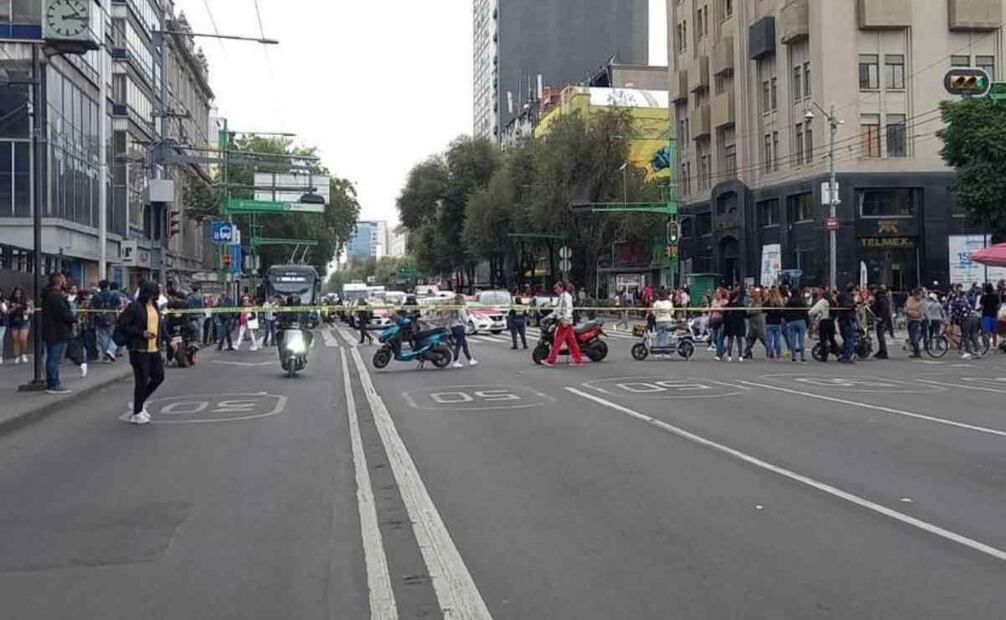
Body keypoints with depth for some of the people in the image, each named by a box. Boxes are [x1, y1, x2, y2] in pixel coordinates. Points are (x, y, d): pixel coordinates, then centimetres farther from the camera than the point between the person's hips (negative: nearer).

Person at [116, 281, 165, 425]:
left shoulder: (154, 306, 12)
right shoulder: (134, 307, -12)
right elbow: (122, 325, -14)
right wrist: (141, 333, -20)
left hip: (154, 349, 8)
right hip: (139, 350, -8)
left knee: (158, 376, 11)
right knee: (142, 380, -2)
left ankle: (140, 402, 30)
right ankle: (137, 413, 12)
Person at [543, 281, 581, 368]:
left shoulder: (566, 295, -8)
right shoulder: (562, 296, 22)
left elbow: (569, 308, -21)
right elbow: (558, 310, 29)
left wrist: (565, 320, -31)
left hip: (564, 322, -10)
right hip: (562, 321, 10)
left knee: (557, 341, -7)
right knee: (571, 342, 7)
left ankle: (550, 361, -6)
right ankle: (578, 360, 7)